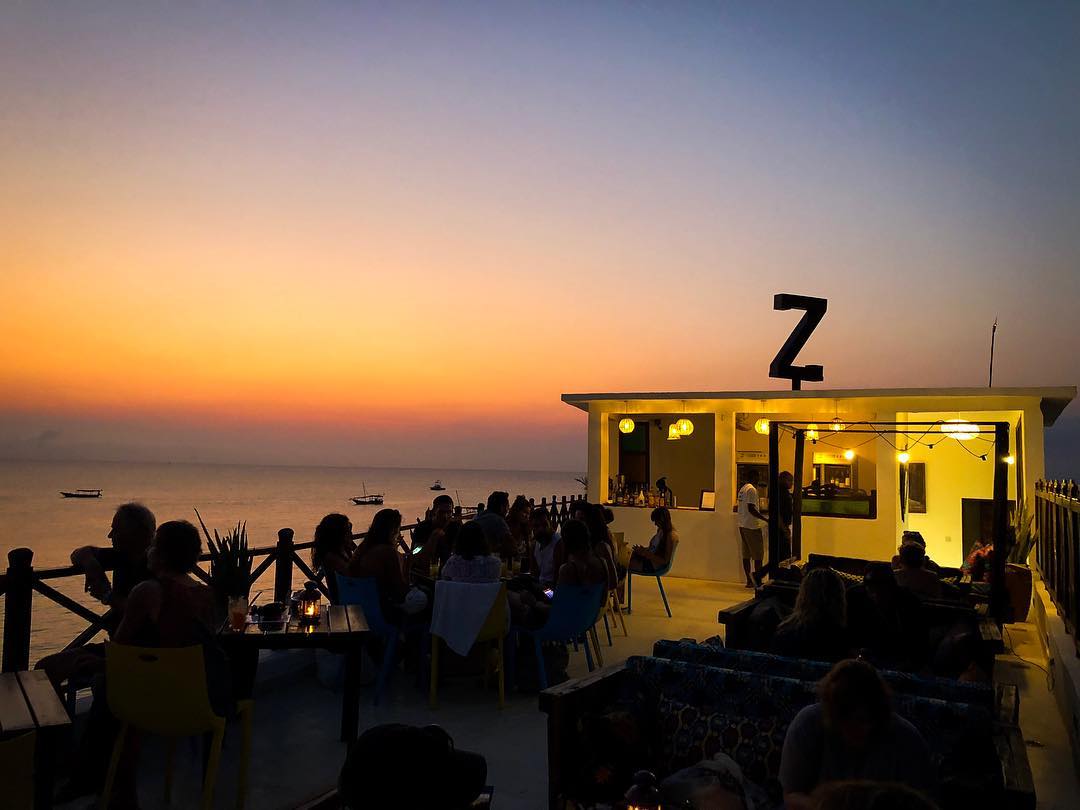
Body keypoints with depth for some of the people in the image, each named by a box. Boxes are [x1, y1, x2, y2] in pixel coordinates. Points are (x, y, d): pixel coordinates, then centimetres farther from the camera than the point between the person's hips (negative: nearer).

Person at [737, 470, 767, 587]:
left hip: (742, 526, 9)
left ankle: (749, 581, 13)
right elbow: (751, 509, -21)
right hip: (752, 527, -9)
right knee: (758, 555, -2)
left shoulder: (742, 489, 14)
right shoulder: (752, 489, -14)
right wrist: (765, 519, -20)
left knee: (746, 555, 9)